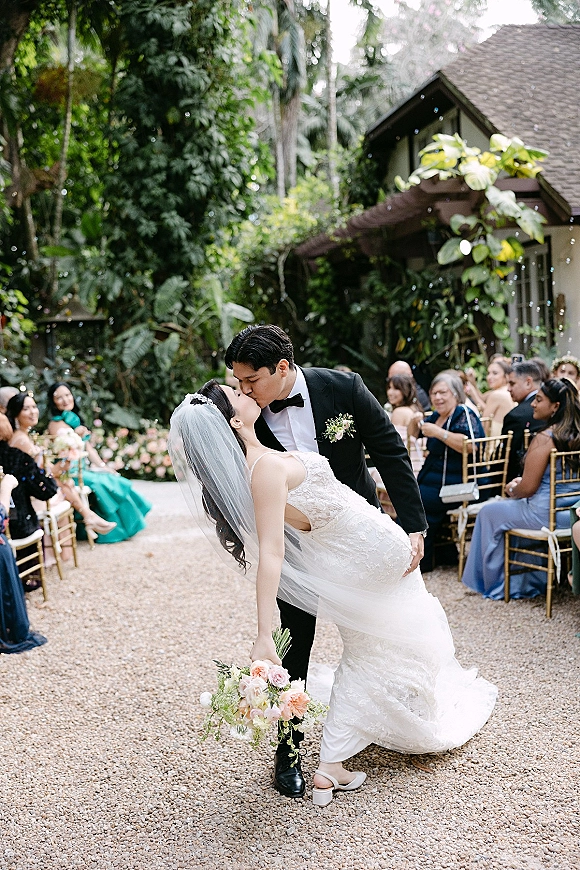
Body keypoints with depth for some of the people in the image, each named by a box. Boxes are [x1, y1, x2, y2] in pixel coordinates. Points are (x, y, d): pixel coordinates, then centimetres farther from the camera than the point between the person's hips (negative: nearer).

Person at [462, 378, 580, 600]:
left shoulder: (544, 439, -21)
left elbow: (528, 488, -19)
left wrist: (512, 489, 3)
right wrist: (522, 482, 15)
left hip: (546, 514, -8)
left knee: (489, 512, 15)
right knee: (509, 507, 33)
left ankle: (495, 584, 28)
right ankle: (531, 581, 38)